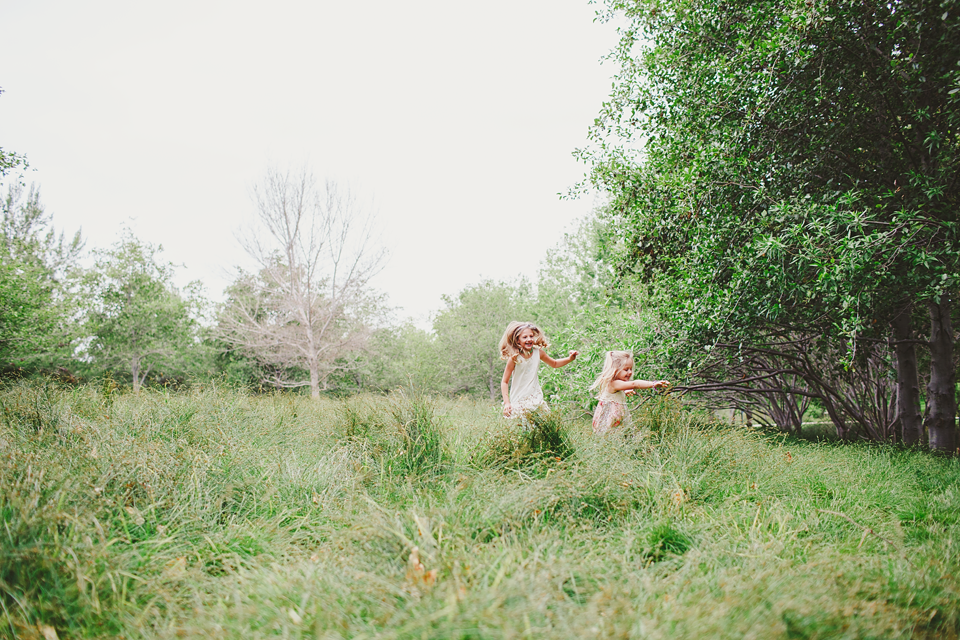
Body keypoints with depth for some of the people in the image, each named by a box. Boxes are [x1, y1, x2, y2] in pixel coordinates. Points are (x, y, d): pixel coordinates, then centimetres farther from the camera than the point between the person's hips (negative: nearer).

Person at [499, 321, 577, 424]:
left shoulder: (538, 352, -1)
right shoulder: (514, 358, -13)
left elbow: (554, 364, 18)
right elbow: (504, 382, -9)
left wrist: (570, 359, 2)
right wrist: (507, 403, -18)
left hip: (536, 397, 4)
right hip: (519, 401, -4)